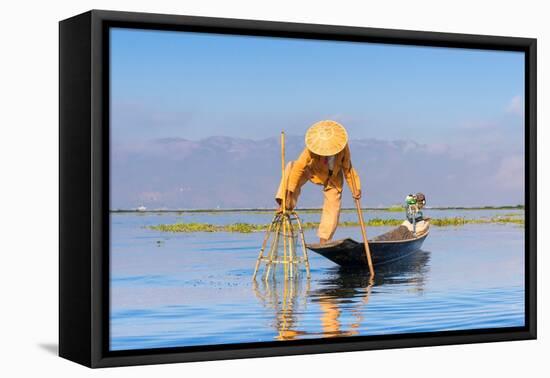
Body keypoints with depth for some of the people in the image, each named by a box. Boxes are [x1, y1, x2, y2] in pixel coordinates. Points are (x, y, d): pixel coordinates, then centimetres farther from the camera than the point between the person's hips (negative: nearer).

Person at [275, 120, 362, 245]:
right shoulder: (312, 148, -35)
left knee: (332, 208, -8)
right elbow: (298, 168, -38)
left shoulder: (343, 147, -27)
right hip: (314, 172, -2)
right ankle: (284, 204, -33)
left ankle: (323, 241, 2)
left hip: (334, 179, 2)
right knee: (291, 167, -30)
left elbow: (348, 169, -12)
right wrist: (289, 193, -45)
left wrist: (355, 189, -12)